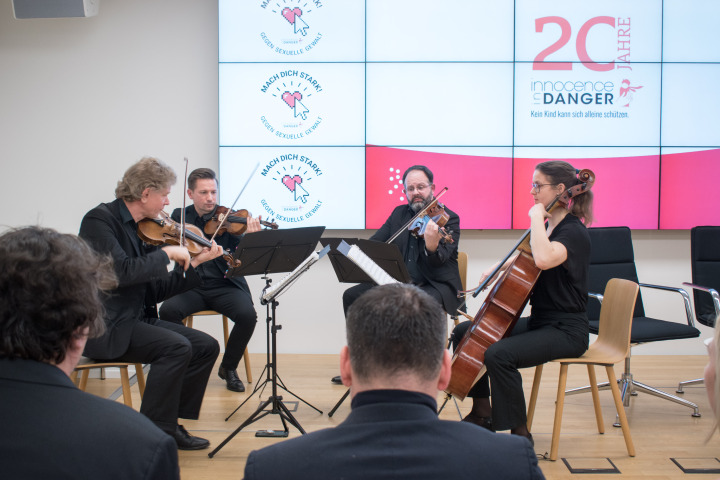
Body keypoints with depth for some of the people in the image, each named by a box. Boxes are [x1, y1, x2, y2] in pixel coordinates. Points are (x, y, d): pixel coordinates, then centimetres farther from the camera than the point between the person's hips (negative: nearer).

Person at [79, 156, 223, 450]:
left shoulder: (143, 228, 12)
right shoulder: (100, 220, -12)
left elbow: (155, 291, 11)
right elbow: (121, 271, -29)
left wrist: (194, 263, 4)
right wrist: (166, 253, -17)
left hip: (138, 320, 9)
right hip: (105, 326, -9)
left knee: (207, 346, -2)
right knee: (177, 346, -27)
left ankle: (170, 425, 5)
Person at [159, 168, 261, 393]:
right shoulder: (180, 216, 9)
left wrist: (250, 238, -29)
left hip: (224, 286, -1)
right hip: (191, 287, 1)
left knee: (247, 315, -28)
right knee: (168, 311, -28)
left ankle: (228, 368, -1)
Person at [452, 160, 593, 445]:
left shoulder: (574, 232, -16)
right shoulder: (546, 227, 11)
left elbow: (543, 259, -38)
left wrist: (536, 217, -24)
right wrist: (500, 268, 8)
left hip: (566, 330, -10)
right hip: (538, 321, 10)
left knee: (499, 355, -31)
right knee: (464, 332, 10)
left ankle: (519, 433, -14)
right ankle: (483, 413, 18)